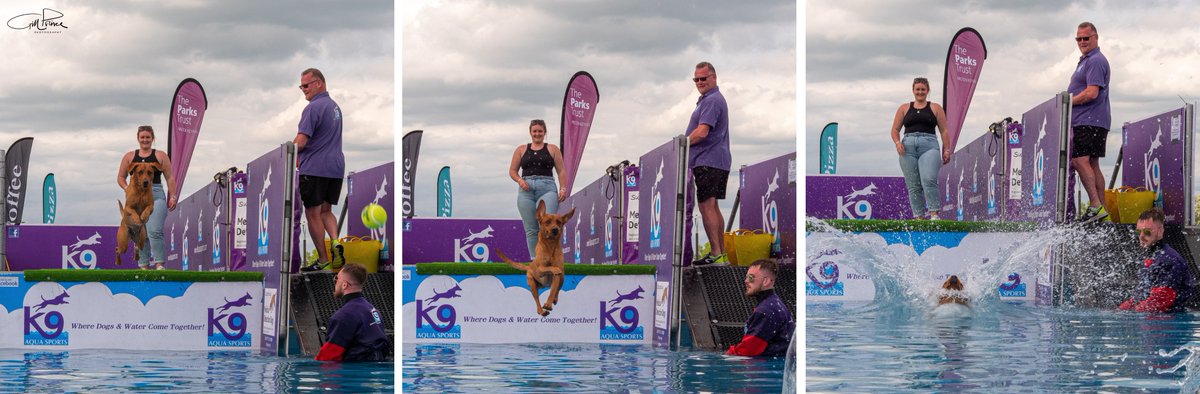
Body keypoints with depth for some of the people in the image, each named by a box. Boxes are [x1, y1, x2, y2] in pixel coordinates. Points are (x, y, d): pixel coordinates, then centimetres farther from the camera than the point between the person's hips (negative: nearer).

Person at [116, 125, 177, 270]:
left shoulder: (160, 156, 9)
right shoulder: (129, 157, 13)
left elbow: (170, 178, 7)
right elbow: (120, 178, 16)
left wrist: (173, 197, -1)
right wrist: (128, 189, -3)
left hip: (156, 195, -3)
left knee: (154, 231, -17)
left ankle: (159, 264, -18)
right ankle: (143, 265, 6)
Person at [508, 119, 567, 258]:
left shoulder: (552, 150, 14)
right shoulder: (521, 150, 17)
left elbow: (561, 171, 10)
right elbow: (512, 171, 16)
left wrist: (563, 189, -4)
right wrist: (520, 181, -4)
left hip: (547, 189, -2)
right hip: (526, 190, 2)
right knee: (531, 229, 0)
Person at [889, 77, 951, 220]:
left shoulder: (935, 108, 15)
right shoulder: (904, 108, 18)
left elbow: (944, 131, 12)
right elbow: (895, 129, 17)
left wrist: (946, 150, 1)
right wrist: (897, 142, -3)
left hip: (929, 145, -2)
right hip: (908, 147, 2)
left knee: (928, 180, -22)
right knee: (913, 185, -2)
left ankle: (934, 213, -22)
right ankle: (918, 216, -1)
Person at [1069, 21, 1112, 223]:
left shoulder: (1096, 61, -11)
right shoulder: (1086, 61, 22)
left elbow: (1092, 93, -20)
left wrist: (1067, 102, -13)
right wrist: (1068, 102, 14)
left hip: (1090, 121, -11)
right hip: (1087, 122, 11)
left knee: (1080, 160, -18)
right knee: (1091, 164, 10)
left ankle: (1096, 205, -21)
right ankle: (1101, 206, 13)